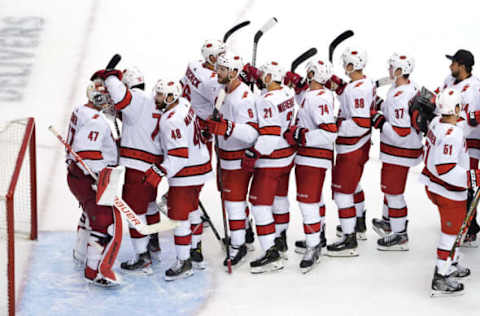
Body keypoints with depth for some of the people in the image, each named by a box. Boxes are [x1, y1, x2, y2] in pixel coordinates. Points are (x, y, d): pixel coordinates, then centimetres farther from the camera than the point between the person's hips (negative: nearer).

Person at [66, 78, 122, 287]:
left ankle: (82, 254, 48)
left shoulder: (81, 112, 10)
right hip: (88, 180, -11)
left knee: (92, 214, 31)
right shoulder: (96, 121, -22)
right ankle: (95, 271, -11)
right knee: (107, 223, -12)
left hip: (76, 174, 11)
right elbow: (87, 154, -30)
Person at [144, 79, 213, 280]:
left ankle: (184, 262, 0)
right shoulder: (183, 104, 4)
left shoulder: (171, 121, -25)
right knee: (191, 211, 21)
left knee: (179, 215, -5)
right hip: (200, 165, 10)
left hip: (186, 173, -10)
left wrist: (160, 172, -31)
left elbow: (179, 154, -29)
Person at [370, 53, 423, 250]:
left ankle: (399, 236, 11)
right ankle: (388, 222, 43)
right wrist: (382, 110, 10)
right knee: (389, 187, 26)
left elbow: (400, 134, -30)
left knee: (393, 191, 1)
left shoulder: (399, 98, -29)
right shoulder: (411, 87, 3)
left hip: (399, 151, -10)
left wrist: (380, 122, -22)